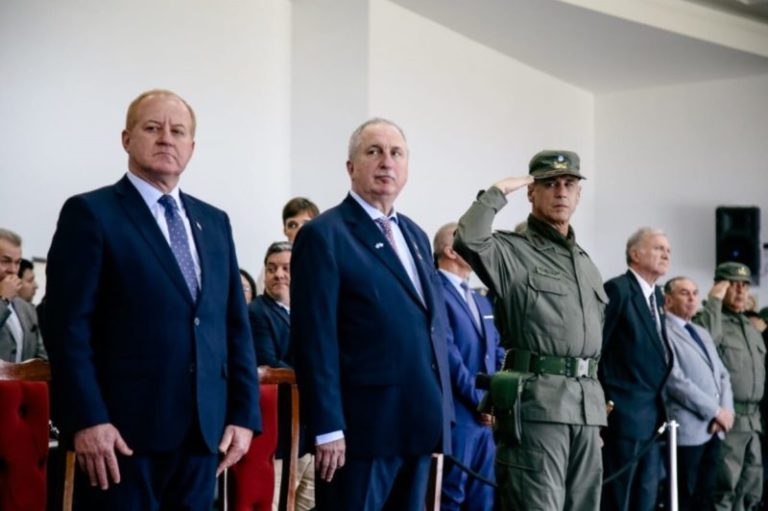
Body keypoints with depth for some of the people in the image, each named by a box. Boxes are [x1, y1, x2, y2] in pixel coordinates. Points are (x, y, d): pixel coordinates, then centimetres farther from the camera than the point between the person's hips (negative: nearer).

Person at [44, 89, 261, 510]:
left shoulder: (214, 222, 16)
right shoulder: (90, 213, -2)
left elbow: (235, 326, 14)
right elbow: (69, 326, -9)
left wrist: (243, 414, 7)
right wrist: (87, 420, -16)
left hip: (204, 430, 5)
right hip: (124, 432, -5)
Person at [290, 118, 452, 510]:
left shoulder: (415, 235, 17)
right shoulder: (324, 235, -7)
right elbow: (315, 340, -12)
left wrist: (440, 412, 14)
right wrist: (328, 429, -17)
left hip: (418, 424, 7)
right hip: (363, 427, -7)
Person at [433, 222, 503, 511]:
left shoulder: (482, 302, 21)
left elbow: (497, 354, 18)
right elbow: (447, 354, -16)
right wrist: (479, 401, -13)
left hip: (488, 416, 8)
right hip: (457, 415, -8)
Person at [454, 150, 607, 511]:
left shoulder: (587, 265, 21)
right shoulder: (511, 251, -2)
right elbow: (468, 241, -25)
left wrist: (597, 408, 20)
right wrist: (499, 192, -10)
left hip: (587, 405, 7)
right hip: (536, 402, -7)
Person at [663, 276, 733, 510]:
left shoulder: (702, 333, 22)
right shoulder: (663, 330, -6)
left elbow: (722, 375, 19)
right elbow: (675, 379, -16)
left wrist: (726, 411, 0)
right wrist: (715, 411, -13)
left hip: (714, 428, 8)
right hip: (687, 428, -8)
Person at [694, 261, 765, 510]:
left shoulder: (751, 328, 20)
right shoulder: (709, 319, -5)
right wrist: (714, 301, -18)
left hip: (753, 420, 8)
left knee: (751, 488, 10)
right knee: (725, 488, -9)